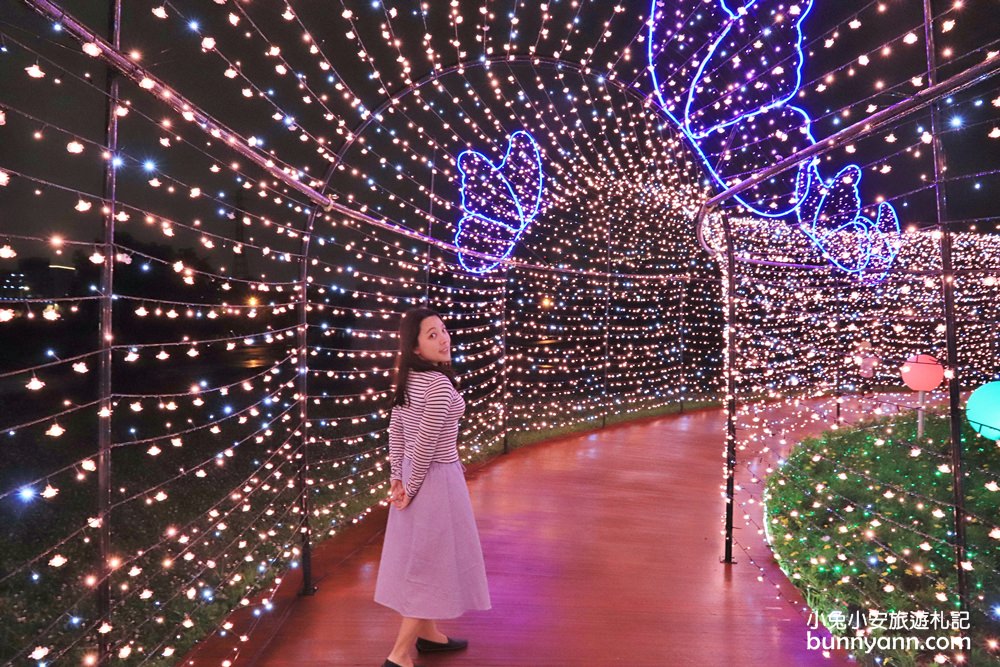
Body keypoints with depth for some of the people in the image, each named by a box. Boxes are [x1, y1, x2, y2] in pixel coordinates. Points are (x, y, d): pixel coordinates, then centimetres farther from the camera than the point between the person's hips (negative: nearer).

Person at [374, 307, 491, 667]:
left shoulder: (407, 379, 1)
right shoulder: (440, 384, -24)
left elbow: (395, 431, 4)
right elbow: (426, 445, -23)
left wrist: (397, 479, 5)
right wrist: (412, 488, -11)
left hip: (413, 475, 9)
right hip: (436, 479, -9)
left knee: (418, 556, 20)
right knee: (433, 560, 5)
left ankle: (427, 633, 39)